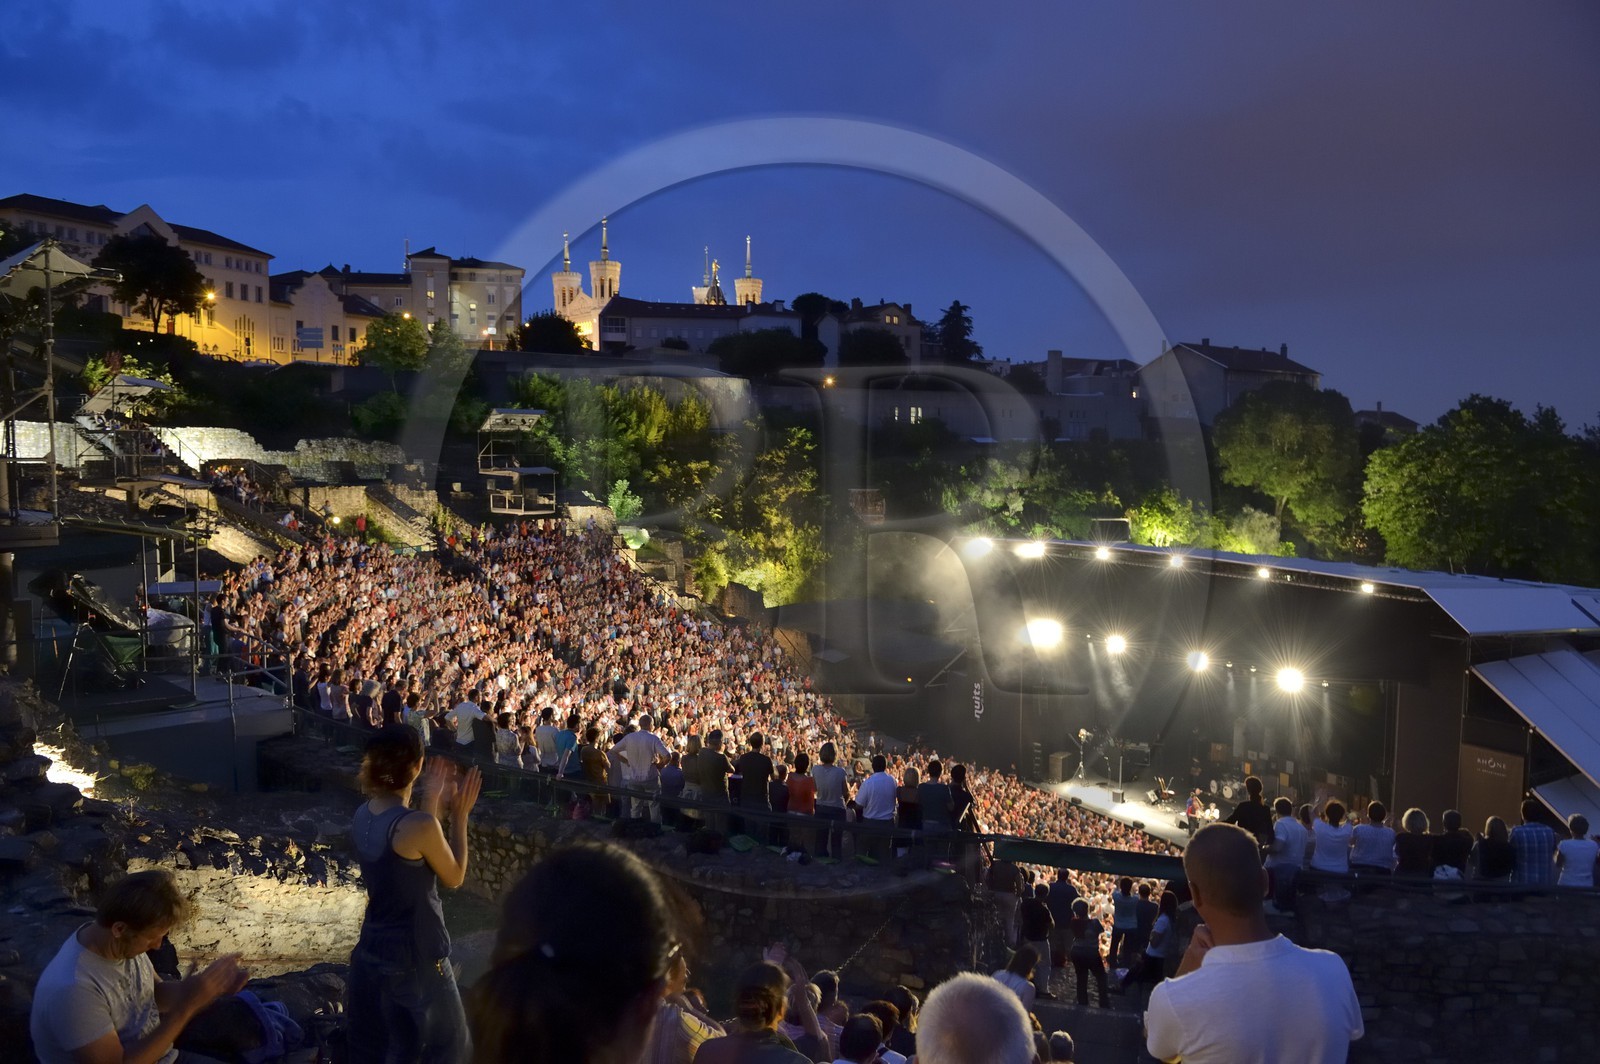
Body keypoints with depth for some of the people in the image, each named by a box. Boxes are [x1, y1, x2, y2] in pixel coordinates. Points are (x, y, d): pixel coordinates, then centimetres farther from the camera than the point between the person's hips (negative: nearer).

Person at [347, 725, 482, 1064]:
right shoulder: (420, 825, -25)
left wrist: (432, 802, 10)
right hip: (414, 956, -7)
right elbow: (454, 877, -10)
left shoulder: (363, 814, -2)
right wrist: (459, 815, -5)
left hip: (372, 948, 7)